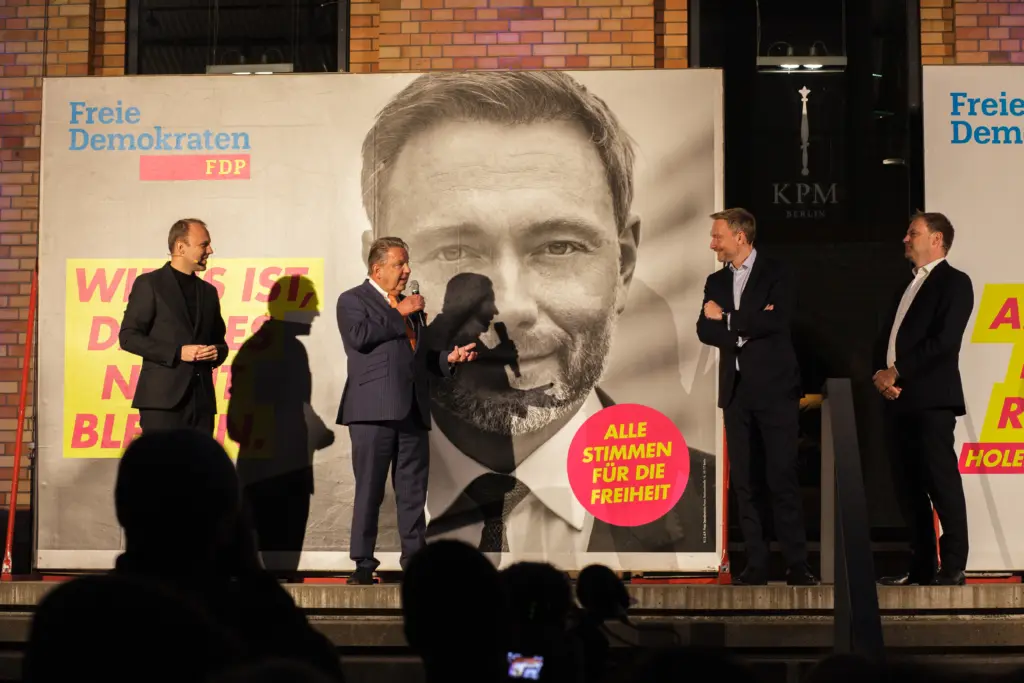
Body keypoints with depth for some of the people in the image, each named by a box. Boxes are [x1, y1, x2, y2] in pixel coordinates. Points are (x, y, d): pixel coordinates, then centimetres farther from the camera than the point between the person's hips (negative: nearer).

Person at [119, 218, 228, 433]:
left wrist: (217, 352, 0)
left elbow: (219, 340, 26)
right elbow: (128, 336, -5)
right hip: (163, 398, -5)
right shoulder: (149, 284, 1)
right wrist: (177, 352, -14)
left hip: (202, 399, 5)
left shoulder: (208, 291, 19)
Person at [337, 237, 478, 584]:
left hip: (412, 411, 6)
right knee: (369, 490, -2)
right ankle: (363, 564, 3)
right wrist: (399, 314, -10)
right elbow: (359, 336, -16)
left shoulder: (410, 306, 23)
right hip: (374, 411, -6)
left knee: (413, 491, 6)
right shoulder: (353, 300, 3)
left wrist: (449, 358, 9)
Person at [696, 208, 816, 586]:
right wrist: (748, 326, -11)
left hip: (774, 388, -5)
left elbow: (776, 320, -16)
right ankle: (755, 565, 6)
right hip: (736, 391, 5)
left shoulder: (775, 273, -1)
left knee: (782, 477, -7)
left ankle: (797, 564, -3)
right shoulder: (716, 281, 14)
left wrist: (727, 319, -8)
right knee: (744, 480, 3)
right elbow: (704, 331, 4)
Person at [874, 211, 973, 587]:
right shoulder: (906, 288, 24)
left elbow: (944, 340, -14)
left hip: (931, 398, -8)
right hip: (897, 398, 8)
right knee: (908, 486, 8)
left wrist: (897, 371, -12)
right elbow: (885, 340, 20)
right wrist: (881, 374, -1)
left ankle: (953, 568, -6)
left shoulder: (954, 282, -2)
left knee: (942, 482, -8)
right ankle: (920, 565, 12)